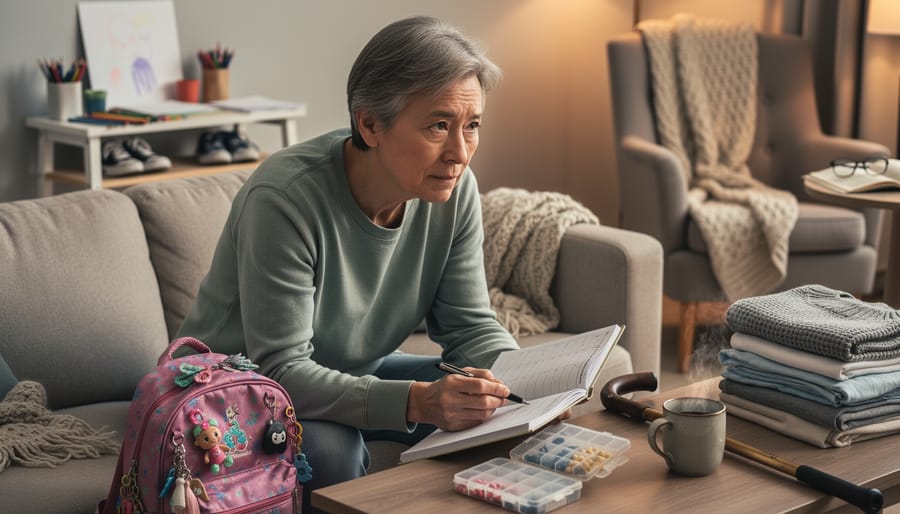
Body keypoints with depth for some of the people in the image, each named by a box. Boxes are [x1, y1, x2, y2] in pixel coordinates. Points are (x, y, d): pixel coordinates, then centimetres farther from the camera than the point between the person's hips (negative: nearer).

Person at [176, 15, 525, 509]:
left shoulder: (454, 190, -13)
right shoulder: (284, 197, -31)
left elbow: (470, 325, -6)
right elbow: (282, 371, -33)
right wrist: (416, 401, -47)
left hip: (354, 374, 6)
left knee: (499, 408, -11)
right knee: (328, 447, -35)